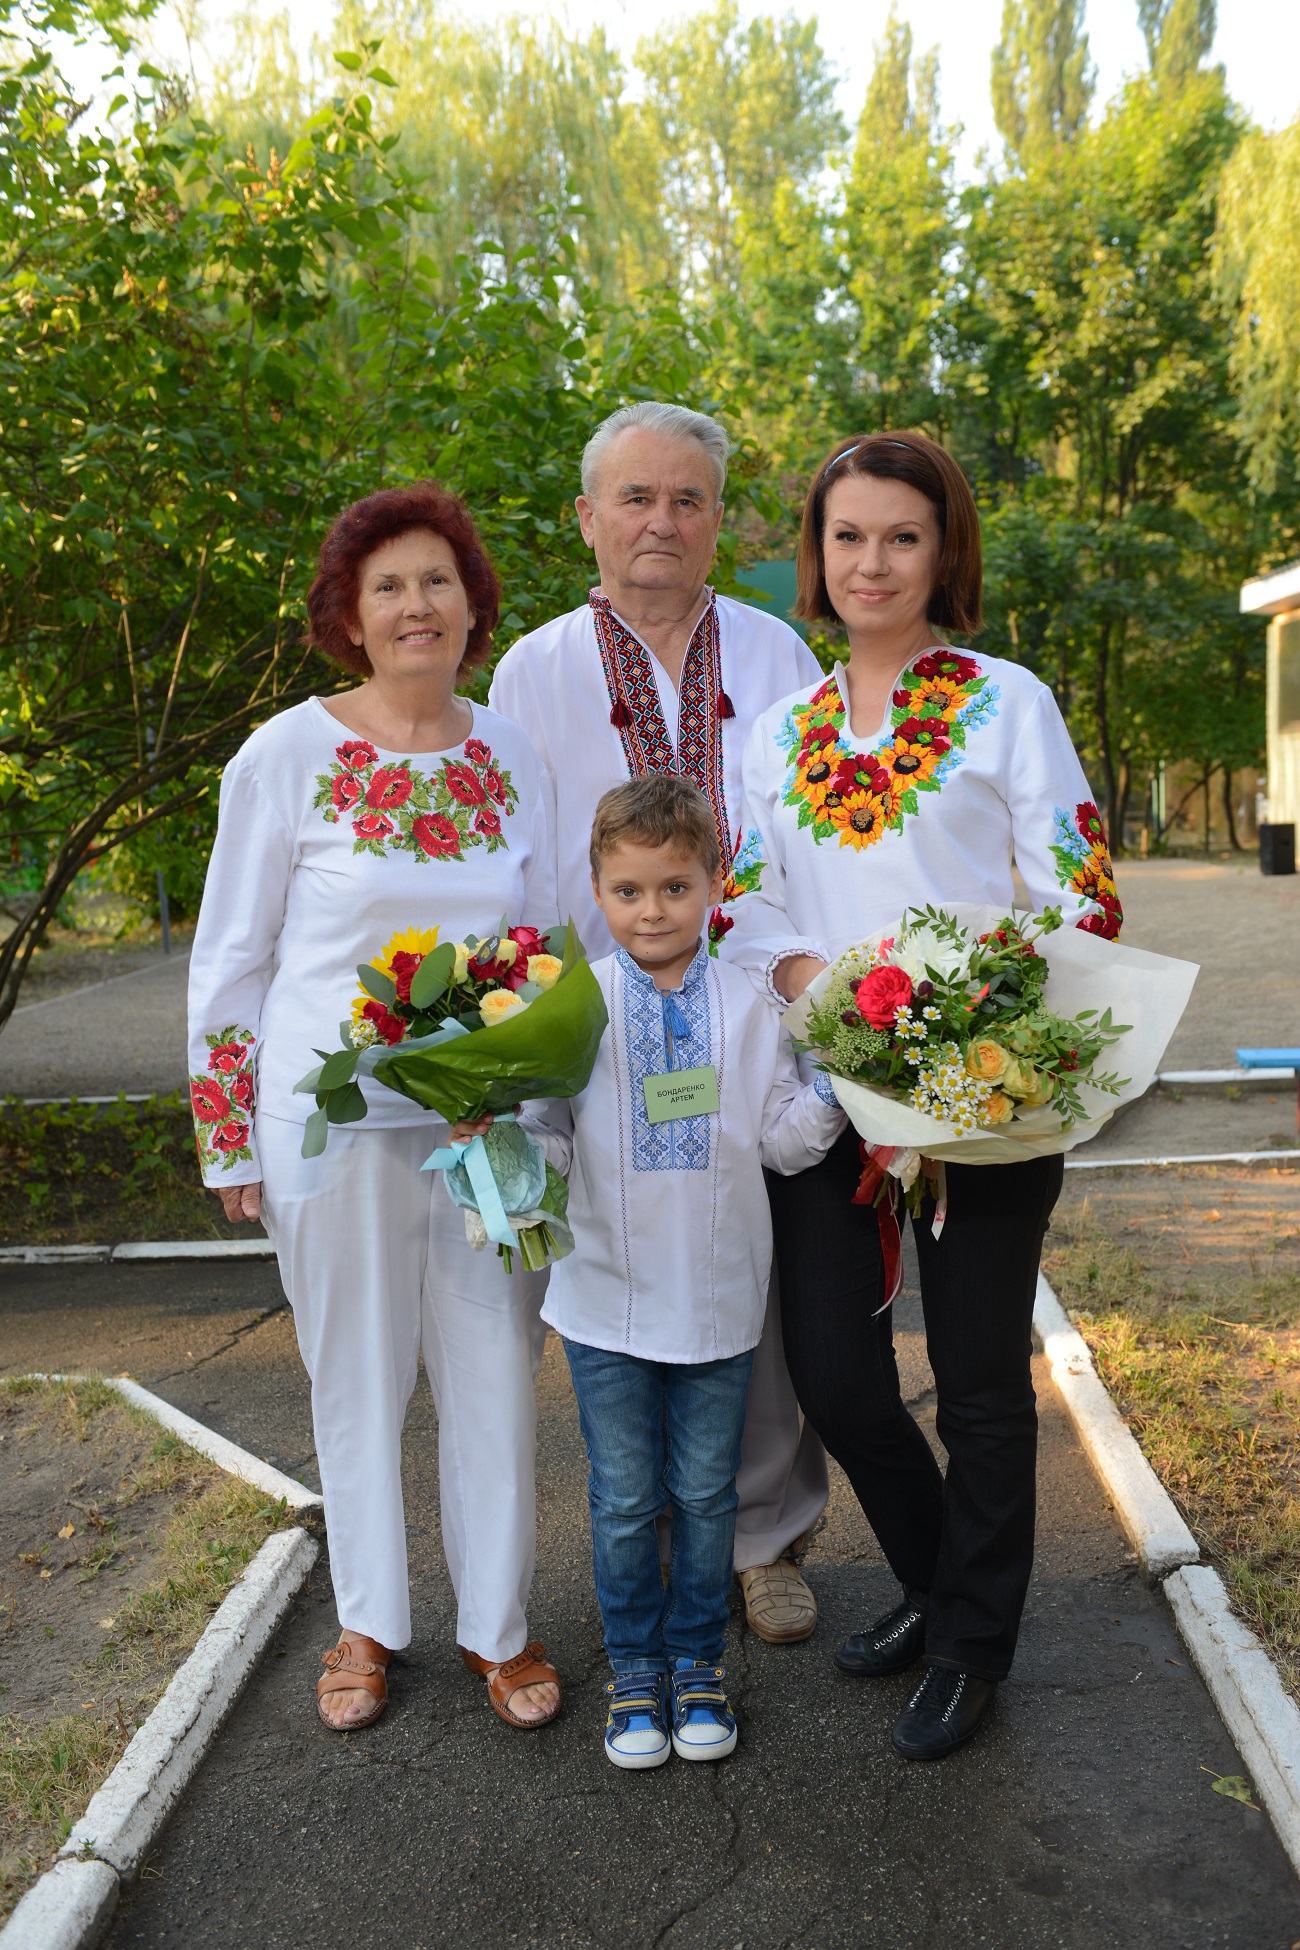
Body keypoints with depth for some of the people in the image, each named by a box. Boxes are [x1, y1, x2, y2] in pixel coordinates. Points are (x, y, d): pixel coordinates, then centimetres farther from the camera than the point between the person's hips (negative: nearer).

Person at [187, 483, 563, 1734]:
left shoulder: (512, 754, 5)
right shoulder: (285, 758, -6)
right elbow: (229, 959, -2)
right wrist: (231, 1141, -2)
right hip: (336, 1121, -2)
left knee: (496, 1372, 8)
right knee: (357, 1378, 11)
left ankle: (496, 1623, 28)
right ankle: (370, 1622, 32)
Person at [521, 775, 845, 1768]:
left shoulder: (748, 1005, -2)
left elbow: (782, 1138, 1)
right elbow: (546, 1128, -1)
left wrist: (835, 1087, -16)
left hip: (719, 1299, 1)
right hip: (609, 1300, 0)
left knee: (707, 1492, 15)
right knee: (624, 1500, 12)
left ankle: (698, 1660, 35)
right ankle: (636, 1667, 32)